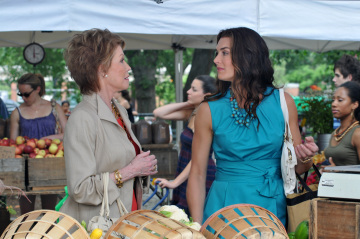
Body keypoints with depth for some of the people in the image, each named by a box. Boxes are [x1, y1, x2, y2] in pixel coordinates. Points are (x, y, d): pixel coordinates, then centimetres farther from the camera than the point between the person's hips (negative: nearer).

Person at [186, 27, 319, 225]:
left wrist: (304, 158, -15)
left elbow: (296, 168, 7)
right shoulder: (210, 109, -3)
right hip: (224, 206, -1)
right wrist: (198, 229, -10)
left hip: (272, 207, 1)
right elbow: (197, 174, -1)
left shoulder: (282, 102, 0)